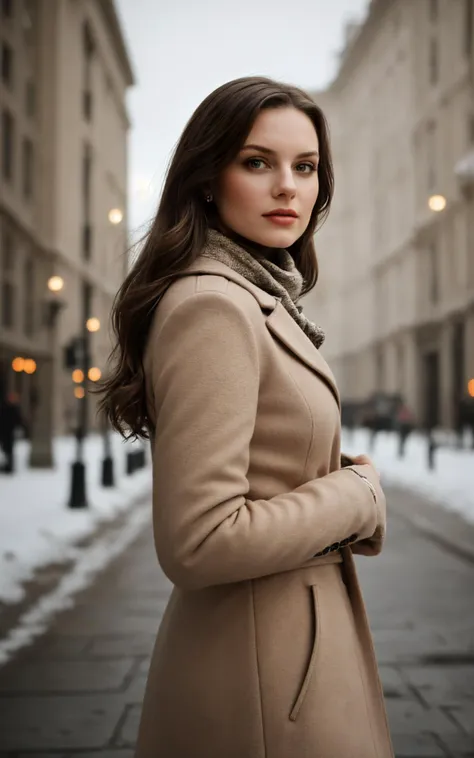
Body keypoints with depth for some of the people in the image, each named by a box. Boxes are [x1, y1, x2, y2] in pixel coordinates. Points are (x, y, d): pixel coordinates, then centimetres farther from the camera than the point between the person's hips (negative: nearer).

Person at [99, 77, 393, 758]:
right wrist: (356, 492, -16)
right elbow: (199, 543, -28)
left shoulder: (264, 297, 10)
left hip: (299, 626, 10)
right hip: (260, 660, -9)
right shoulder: (212, 306, -21)